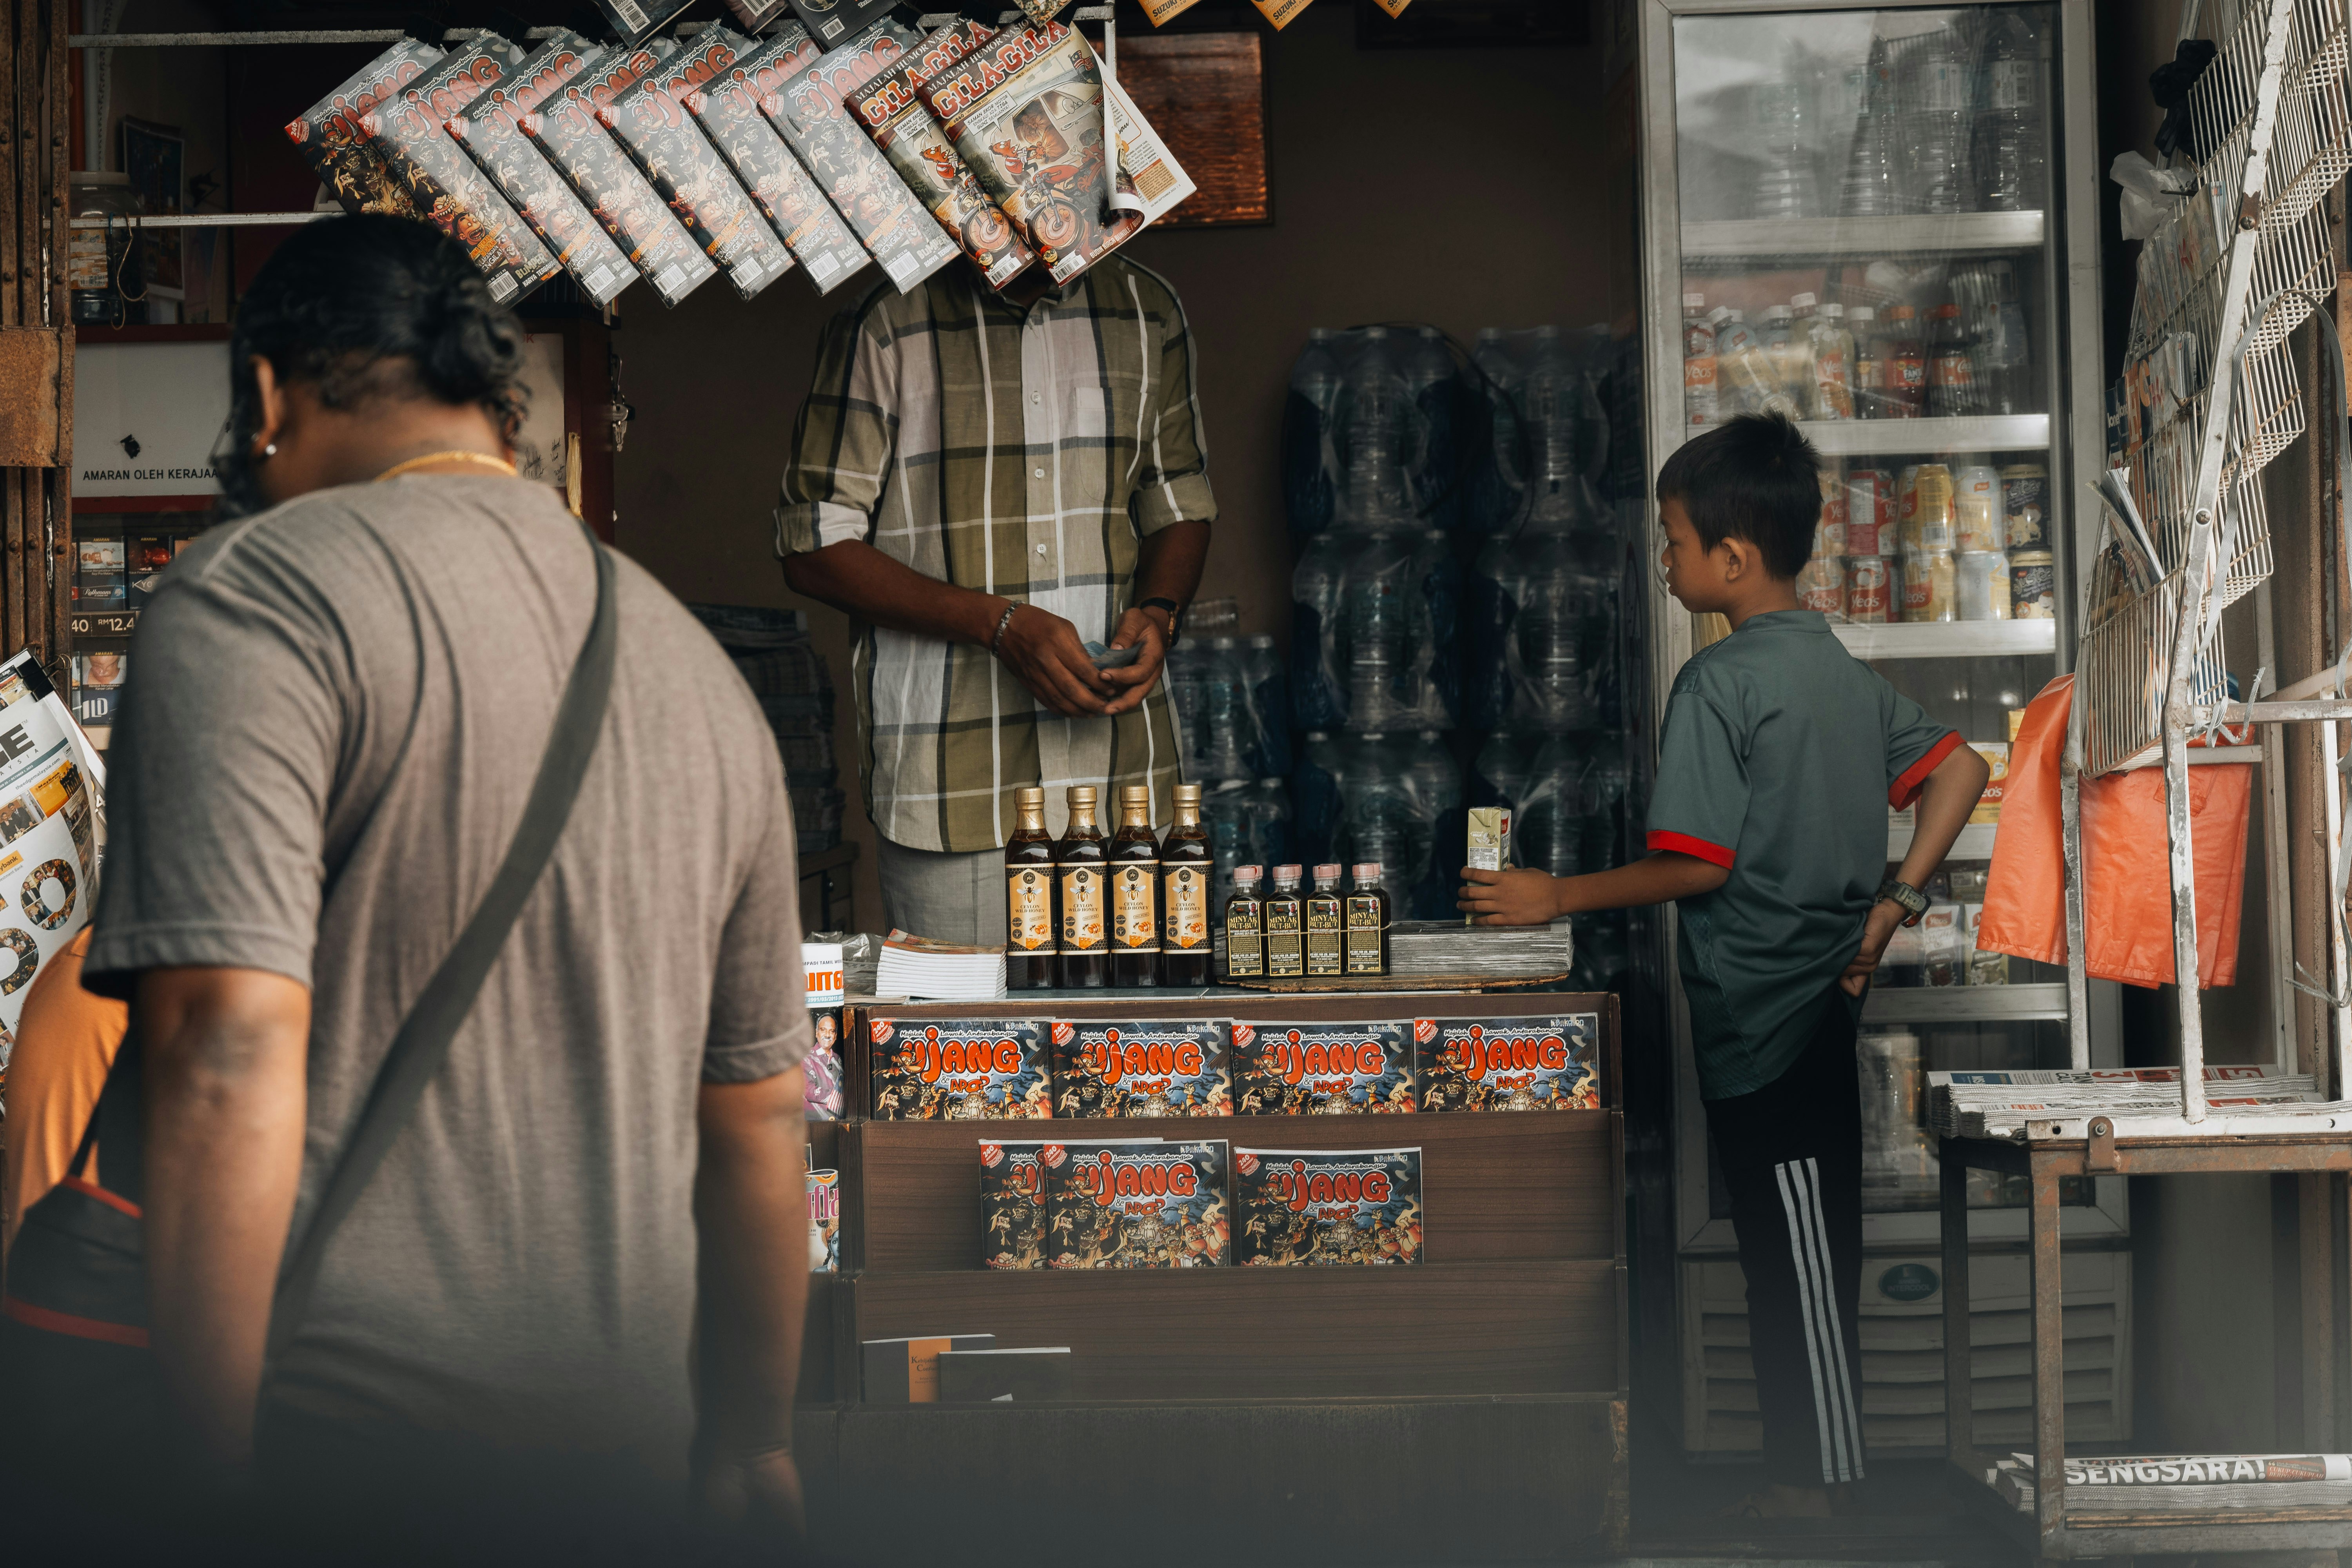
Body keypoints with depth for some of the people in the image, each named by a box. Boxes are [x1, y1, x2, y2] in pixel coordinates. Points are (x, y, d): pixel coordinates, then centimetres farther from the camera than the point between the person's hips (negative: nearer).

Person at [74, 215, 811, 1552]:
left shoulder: (252, 595, -6)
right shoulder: (700, 668, 15)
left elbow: (229, 1059, -18)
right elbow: (757, 1116, 21)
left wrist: (202, 1483, -17)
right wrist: (750, 1447, 31)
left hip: (335, 1445, -6)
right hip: (617, 1467, 7)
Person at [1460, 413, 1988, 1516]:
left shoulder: (1718, 684, -16)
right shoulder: (1842, 669, 10)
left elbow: (1698, 865, -19)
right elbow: (1958, 772, 11)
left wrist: (1558, 898, -10)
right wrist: (1894, 905, 9)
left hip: (1759, 1014, -9)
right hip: (1825, 1002, 9)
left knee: (1795, 1259, -1)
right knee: (1807, 1249, 14)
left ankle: (1813, 1483, 6)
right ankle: (1813, 1463, 21)